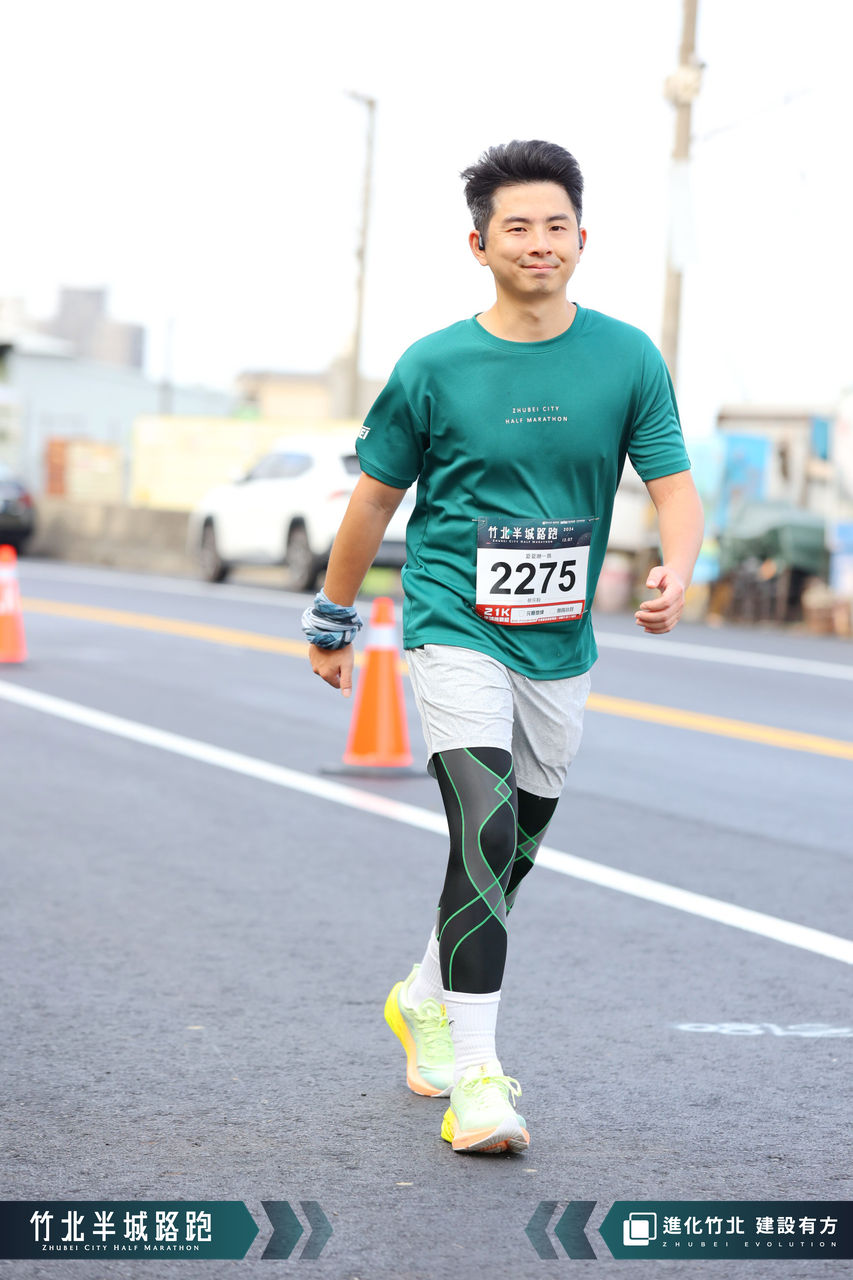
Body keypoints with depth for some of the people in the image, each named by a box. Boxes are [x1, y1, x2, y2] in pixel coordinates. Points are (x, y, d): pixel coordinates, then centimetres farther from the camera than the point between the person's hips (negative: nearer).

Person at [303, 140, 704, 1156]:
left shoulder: (628, 358, 1)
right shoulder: (434, 367, -4)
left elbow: (674, 486, 0)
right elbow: (375, 497, 7)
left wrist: (675, 570, -22)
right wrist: (332, 621, 13)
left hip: (560, 646, 4)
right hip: (455, 630, -4)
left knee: (515, 849, 14)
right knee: (487, 834, -19)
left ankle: (426, 1002, 40)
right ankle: (475, 1077, -16)